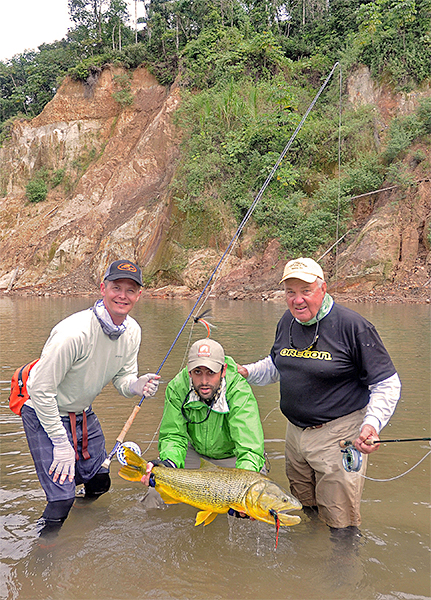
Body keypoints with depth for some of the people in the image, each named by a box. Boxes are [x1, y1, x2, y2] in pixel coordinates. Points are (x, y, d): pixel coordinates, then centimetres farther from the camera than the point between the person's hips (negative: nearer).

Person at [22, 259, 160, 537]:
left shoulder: (132, 331, -8)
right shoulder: (74, 332, -32)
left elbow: (122, 378, 2)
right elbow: (42, 389, -26)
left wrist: (137, 385, -23)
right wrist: (61, 444, -21)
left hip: (83, 411, 7)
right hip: (44, 413, -7)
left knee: (100, 482, 16)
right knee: (62, 497, -11)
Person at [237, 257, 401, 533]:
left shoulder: (353, 326, -17)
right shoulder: (287, 322, 4)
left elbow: (387, 383, -14)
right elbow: (276, 366, 21)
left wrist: (372, 423, -27)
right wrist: (247, 372, 6)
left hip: (338, 435, -6)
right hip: (295, 432, 7)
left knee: (339, 518, 0)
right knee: (303, 507, 23)